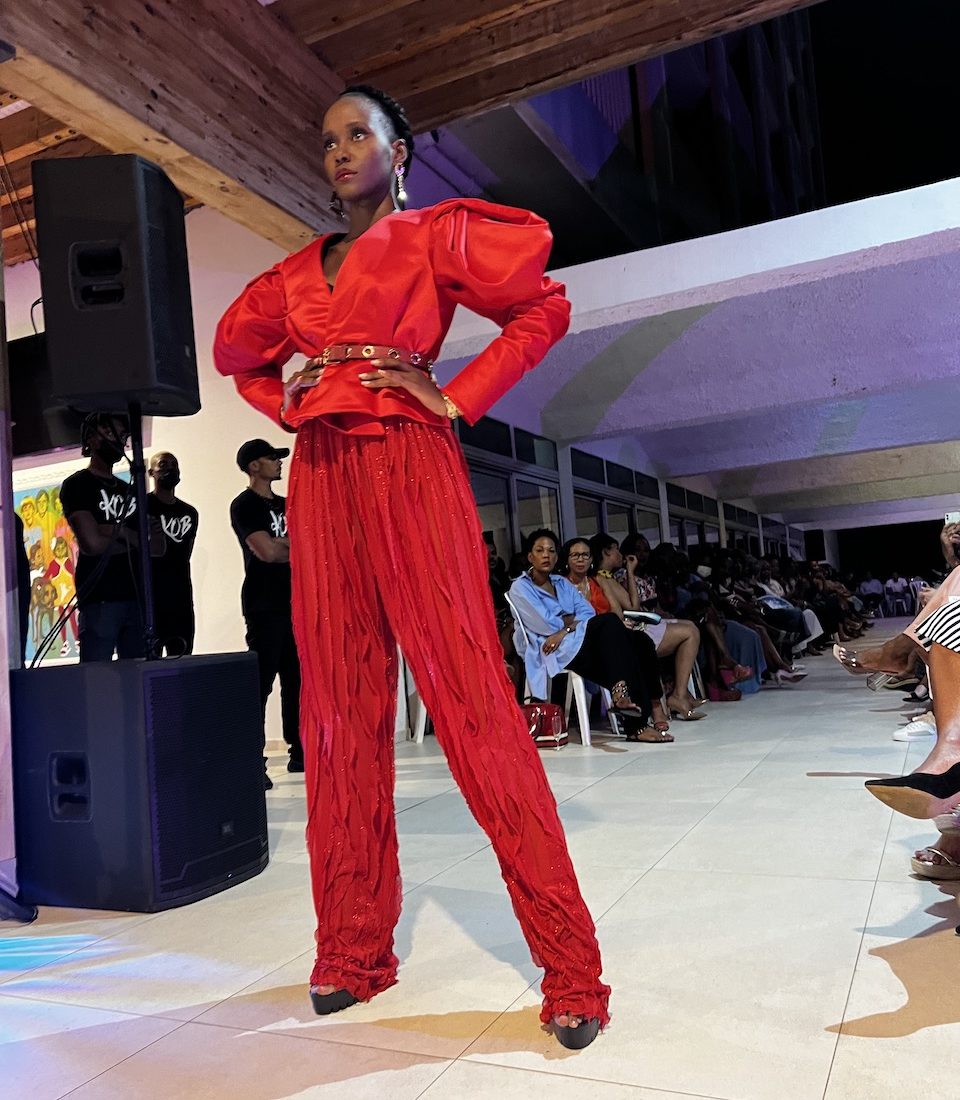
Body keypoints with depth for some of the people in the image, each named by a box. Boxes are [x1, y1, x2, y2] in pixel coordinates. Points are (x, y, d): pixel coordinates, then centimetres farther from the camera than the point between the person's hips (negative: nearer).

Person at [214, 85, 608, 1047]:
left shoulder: (434, 236, 8)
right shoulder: (296, 274, 22)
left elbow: (544, 307, 2)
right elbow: (237, 354, 35)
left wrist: (457, 397, -5)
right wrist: (287, 406, 16)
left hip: (408, 467, -5)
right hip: (321, 477, 6)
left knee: (469, 695, -11)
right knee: (339, 704, 4)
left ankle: (570, 965, -2)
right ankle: (353, 949, 17)